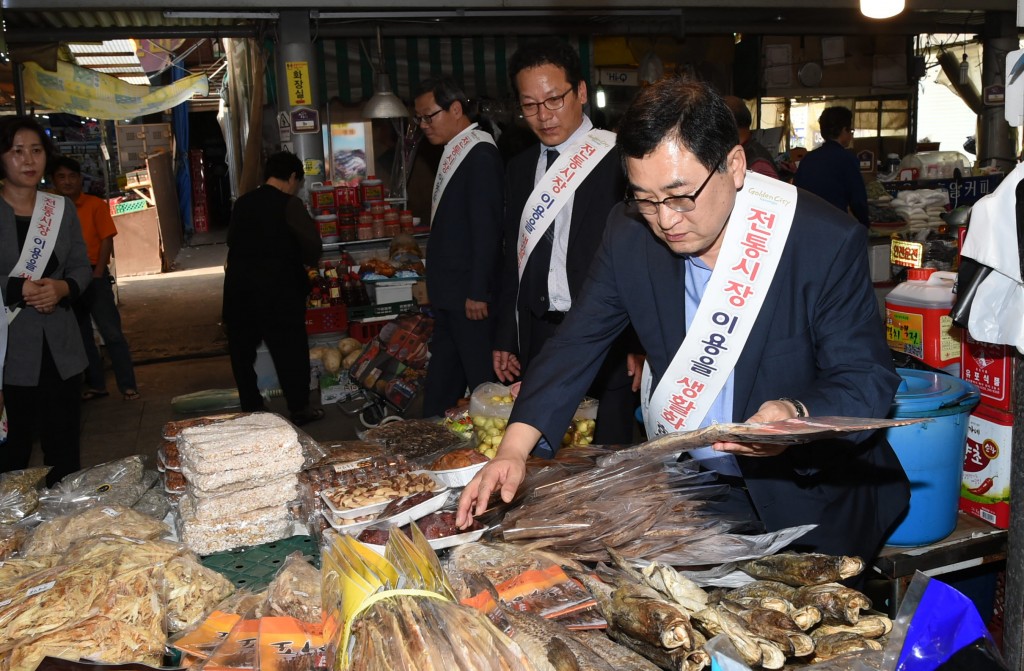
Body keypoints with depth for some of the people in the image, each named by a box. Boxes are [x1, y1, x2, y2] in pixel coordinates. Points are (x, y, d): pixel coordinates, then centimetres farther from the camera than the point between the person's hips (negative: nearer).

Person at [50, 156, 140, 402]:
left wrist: (97, 275, -10)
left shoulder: (96, 205, -3)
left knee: (112, 333, -5)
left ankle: (128, 386, 0)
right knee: (81, 336, 11)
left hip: (94, 276, -3)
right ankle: (96, 384, 22)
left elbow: (107, 240, -5)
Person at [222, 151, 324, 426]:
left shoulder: (242, 203, 8)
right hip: (278, 290, -5)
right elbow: (313, 247, -13)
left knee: (242, 349, 14)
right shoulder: (289, 204, -10)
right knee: (290, 350, 5)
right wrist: (308, 262, 7)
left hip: (238, 288, 6)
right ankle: (299, 409, 11)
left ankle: (251, 408, 21)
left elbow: (232, 241, 13)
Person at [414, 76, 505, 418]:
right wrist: (435, 285, 17)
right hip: (449, 293, 10)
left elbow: (487, 228, -19)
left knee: (483, 382, -2)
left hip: (470, 295, -10)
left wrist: (477, 292, -20)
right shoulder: (453, 153, 16)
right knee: (441, 380, 16)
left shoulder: (481, 153, -13)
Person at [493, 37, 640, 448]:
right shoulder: (520, 167, 13)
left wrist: (640, 343, -12)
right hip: (535, 342, 5)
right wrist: (506, 340, 14)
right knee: (540, 456, 7)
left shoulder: (620, 160, -6)